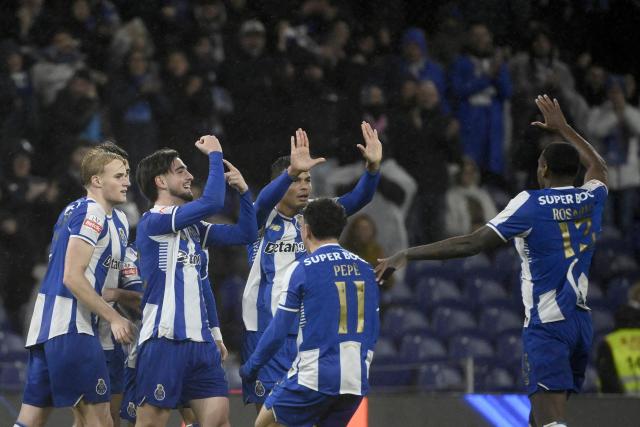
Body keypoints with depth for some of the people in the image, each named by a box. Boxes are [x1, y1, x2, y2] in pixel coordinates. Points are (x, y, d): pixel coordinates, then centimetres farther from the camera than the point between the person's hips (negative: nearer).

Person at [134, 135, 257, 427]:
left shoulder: (192, 227, 17)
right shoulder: (152, 222, -9)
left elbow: (246, 234, 20)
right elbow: (211, 203, -20)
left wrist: (243, 191, 7)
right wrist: (215, 155, -7)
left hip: (199, 339, 8)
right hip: (164, 340, -8)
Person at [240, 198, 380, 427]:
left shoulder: (302, 270, -5)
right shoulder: (364, 268, 11)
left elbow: (278, 331, -4)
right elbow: (373, 330, 16)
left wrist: (251, 367, 9)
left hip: (313, 378, -5)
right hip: (356, 382, 5)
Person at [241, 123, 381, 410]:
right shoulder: (262, 218, -4)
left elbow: (357, 200, -6)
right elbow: (265, 199, -27)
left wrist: (373, 167, -26)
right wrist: (291, 171, -48)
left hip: (308, 331, 4)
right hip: (265, 331, -4)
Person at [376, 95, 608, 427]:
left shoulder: (532, 204, -9)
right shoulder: (590, 199, 8)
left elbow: (472, 243, -15)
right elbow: (598, 166, 34)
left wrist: (407, 256, -13)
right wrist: (562, 128, 46)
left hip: (546, 325, -7)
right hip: (581, 322, 7)